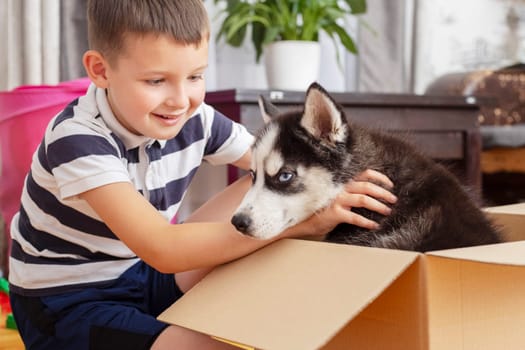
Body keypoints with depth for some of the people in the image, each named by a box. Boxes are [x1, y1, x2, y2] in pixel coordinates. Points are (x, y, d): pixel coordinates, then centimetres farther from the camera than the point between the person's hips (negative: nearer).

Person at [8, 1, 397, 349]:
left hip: (144, 275, 6)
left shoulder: (195, 119, -11)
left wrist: (341, 180, -28)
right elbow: (164, 250, -37)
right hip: (66, 305, -6)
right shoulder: (77, 139, -28)